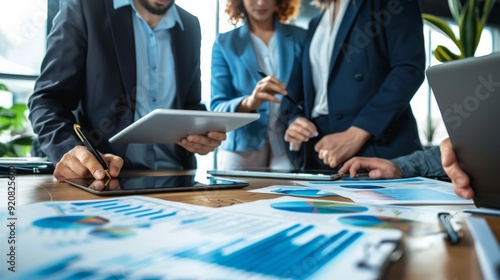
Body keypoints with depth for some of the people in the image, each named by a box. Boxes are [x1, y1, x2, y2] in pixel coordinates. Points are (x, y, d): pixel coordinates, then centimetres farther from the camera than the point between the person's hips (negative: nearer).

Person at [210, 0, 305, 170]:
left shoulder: (300, 38, 5)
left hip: (290, 148, 0)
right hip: (242, 149, 0)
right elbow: (217, 107, -3)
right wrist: (248, 103, -25)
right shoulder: (225, 43, 4)